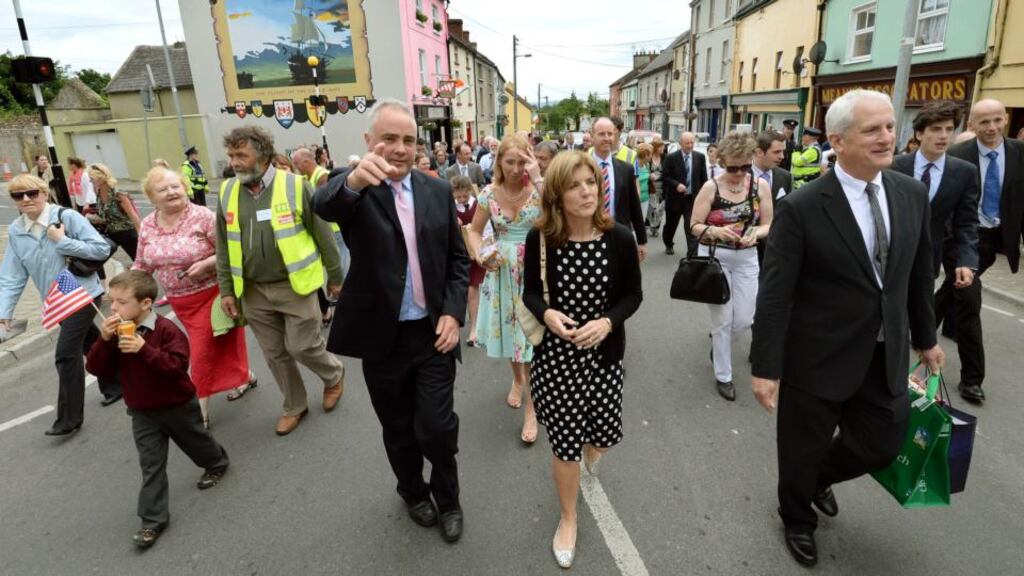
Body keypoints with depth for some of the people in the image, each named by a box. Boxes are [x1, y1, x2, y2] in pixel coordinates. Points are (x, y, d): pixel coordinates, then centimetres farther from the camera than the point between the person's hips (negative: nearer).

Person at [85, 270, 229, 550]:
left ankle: (217, 463, 50)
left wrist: (144, 349, -38)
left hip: (178, 406, -4)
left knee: (196, 443, 19)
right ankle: (153, 520, 9)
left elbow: (178, 365, -31)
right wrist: (103, 340, -22)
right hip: (142, 412, 4)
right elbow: (96, 368, -7)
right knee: (151, 465, 4)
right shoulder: (115, 332, -3)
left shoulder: (166, 329, -23)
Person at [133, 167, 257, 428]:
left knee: (202, 353, -1)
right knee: (219, 343, 17)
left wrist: (206, 264, -26)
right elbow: (142, 264, 10)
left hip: (210, 295, -5)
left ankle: (199, 412, 14)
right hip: (179, 302, 5)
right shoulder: (147, 225, 3)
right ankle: (245, 377, 41)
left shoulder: (203, 216, -14)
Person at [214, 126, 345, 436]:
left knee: (303, 347, 0)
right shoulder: (228, 192, 2)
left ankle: (334, 375, 32)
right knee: (275, 354, 12)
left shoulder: (295, 186, -11)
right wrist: (226, 290, 7)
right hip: (253, 291, 5)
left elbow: (323, 236, -5)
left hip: (295, 285, -4)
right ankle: (294, 406, 33)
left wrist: (335, 277, -1)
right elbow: (224, 247, 9)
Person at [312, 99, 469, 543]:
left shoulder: (438, 190, 2)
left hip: (433, 332, 1)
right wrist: (352, 180, -54)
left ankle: (447, 496, 31)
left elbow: (458, 258, 6)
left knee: (436, 426, 2)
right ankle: (414, 492, 43)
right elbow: (323, 206, -32)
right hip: (383, 337, -1)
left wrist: (453, 312, -6)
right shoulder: (355, 190, -7)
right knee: (398, 429, 16)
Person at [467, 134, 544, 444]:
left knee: (530, 333, -2)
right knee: (509, 328, 16)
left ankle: (531, 408, 11)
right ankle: (518, 378, 45)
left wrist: (537, 179, -30)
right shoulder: (490, 193, -1)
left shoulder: (538, 189, -10)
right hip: (502, 272, 3)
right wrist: (479, 255, -12)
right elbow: (475, 230, 7)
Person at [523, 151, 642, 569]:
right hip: (555, 355, -1)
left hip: (604, 354, 2)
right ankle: (568, 518, 34)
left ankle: (590, 448, 56)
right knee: (564, 443, 7)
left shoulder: (619, 238, -11)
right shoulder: (540, 239, -13)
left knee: (604, 434, 14)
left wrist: (607, 321, -19)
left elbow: (633, 294, -1)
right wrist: (546, 313, -21)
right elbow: (530, 292, 0)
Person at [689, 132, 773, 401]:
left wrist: (755, 234, -20)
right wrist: (715, 231, -27)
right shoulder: (710, 187, -9)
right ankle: (723, 376, 20)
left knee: (744, 319, 6)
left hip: (747, 258, 3)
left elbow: (768, 225, 2)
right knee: (723, 320, 3)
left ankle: (718, 342, 41)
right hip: (714, 257, -3)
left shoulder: (761, 185, -2)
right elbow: (695, 226, -7)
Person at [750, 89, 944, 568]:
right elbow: (774, 294, -18)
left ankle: (821, 477, 51)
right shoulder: (801, 208, -18)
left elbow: (919, 275, 11)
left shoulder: (912, 194, 0)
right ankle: (798, 518, 45)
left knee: (883, 445, 17)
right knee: (803, 450, 14)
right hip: (819, 358, -5)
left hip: (886, 356, 5)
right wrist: (765, 367, -18)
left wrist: (925, 337, 17)